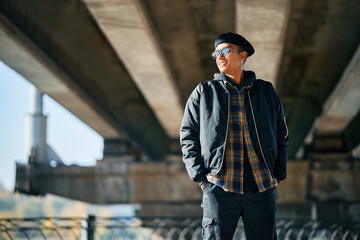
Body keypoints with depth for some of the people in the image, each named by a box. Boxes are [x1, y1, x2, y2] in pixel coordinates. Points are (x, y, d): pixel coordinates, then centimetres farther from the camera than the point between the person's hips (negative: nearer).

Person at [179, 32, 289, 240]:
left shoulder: (266, 92, 13)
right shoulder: (204, 92, 9)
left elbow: (282, 135, 18)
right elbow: (188, 136, 8)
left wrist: (278, 174, 8)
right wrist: (200, 176, -1)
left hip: (262, 190, 1)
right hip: (219, 189, -1)